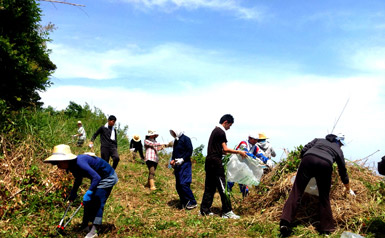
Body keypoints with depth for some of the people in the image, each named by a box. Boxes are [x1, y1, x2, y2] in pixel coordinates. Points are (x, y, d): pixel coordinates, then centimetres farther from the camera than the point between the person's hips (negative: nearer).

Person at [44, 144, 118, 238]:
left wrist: (89, 193, -36)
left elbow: (96, 177, -37)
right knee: (88, 201, 11)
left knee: (98, 203, -12)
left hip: (108, 178, -9)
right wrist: (73, 192, 14)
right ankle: (84, 226, 25)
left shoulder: (80, 162, -34)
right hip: (98, 178, 9)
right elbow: (78, 179, 17)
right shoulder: (72, 165, -4)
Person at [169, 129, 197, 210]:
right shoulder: (176, 141, 17)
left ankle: (192, 203, -4)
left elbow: (190, 151, -12)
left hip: (185, 164, -8)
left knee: (184, 184, -14)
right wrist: (172, 160, 8)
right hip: (177, 165, 8)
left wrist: (182, 159, -19)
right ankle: (184, 202, 18)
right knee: (178, 185, 8)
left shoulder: (185, 139, -6)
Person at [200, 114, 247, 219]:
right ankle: (227, 212, -1)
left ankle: (204, 210, 15)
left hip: (209, 161, 10)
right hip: (215, 162, -10)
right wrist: (239, 152, -6)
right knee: (222, 187, -5)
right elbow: (225, 149, -12)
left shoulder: (215, 130, 20)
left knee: (210, 187, 12)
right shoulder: (221, 132, -9)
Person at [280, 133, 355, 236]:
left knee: (296, 191, -1)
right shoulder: (339, 150, 33)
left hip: (308, 159, 0)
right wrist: (348, 189, 51)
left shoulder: (318, 140, 35)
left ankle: (285, 222, -12)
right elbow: (343, 172, 38)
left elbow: (304, 150, 17)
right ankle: (326, 228, 23)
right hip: (325, 164, 0)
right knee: (324, 197, 17)